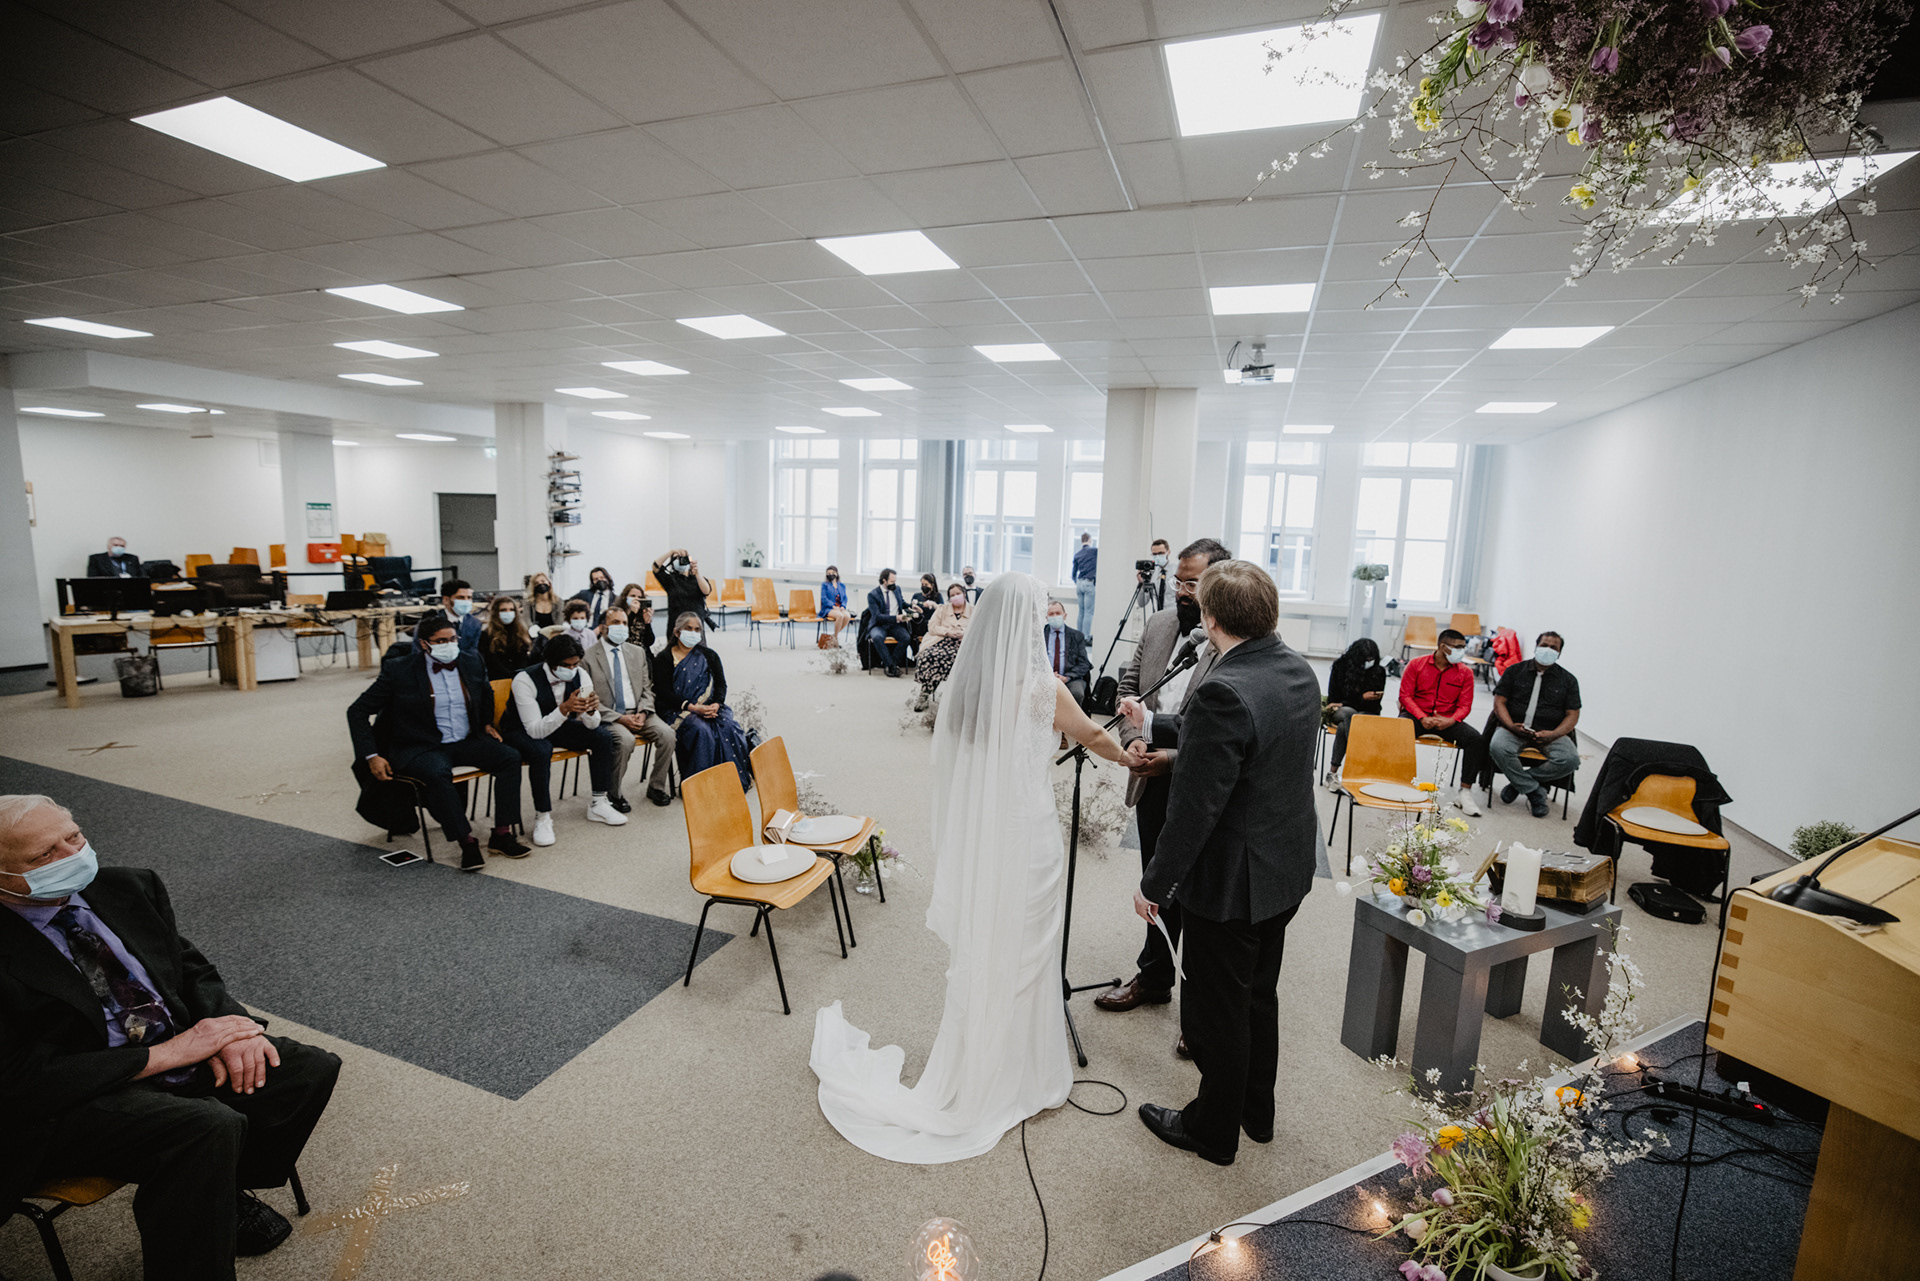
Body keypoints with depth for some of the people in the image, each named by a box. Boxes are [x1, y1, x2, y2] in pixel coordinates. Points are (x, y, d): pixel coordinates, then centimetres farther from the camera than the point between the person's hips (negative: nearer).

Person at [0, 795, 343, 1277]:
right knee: (210, 1127, -32)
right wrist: (166, 1054, -21)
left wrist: (225, 1027, -11)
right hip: (78, 1096, -6)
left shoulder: (127, 887, 1)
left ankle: (227, 1192, 19)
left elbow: (192, 969, 8)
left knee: (313, 1070, -6)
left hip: (178, 1045, 7)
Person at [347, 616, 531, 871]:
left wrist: (487, 723, 15)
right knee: (438, 774, -37)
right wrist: (372, 756, -10)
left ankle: (501, 835, -16)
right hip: (421, 748, -4)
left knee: (510, 757, -20)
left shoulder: (472, 663, 6)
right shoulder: (399, 669, -7)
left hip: (467, 742, 5)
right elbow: (357, 711, -2)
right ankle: (467, 843, -25)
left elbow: (486, 695, 30)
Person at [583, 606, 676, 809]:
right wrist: (619, 718, -17)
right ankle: (615, 794, -13)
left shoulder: (638, 652, 14)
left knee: (667, 734, -21)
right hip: (607, 717, -4)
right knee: (625, 739, -34)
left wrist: (642, 712, -7)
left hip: (638, 713, 4)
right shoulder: (588, 658, -2)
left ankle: (656, 787, -1)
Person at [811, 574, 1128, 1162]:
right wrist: (1127, 757, 19)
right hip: (1026, 837, -5)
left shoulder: (961, 683, -1)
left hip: (971, 837, 5)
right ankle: (1021, 1076, 30)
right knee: (1021, 953, 11)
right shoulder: (1040, 686, -16)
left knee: (975, 947, 18)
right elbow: (1093, 737, -1)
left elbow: (955, 767, 9)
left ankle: (971, 1063, 37)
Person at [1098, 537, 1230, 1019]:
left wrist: (1174, 758, -22)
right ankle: (1153, 979, 43)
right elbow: (1129, 684, 11)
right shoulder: (1158, 624, 5)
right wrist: (1133, 737, -5)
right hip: (1153, 785, 6)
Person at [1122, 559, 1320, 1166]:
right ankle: (1257, 1111, 47)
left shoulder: (1224, 693, -30)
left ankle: (1213, 1129, 36)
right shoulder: (1298, 671, -2)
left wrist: (1155, 883, -15)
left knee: (1215, 1008, 14)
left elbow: (1195, 809, -27)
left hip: (1231, 882, -9)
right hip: (1287, 871, 9)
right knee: (1258, 993, 27)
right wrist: (1154, 724, 19)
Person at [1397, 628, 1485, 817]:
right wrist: (1422, 718, -18)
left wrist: (1451, 721, -19)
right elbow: (1405, 695, -3)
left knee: (1475, 739, -24)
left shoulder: (1465, 672, 5)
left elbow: (1465, 705, 2)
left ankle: (1464, 792, -16)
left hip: (1447, 720, 2)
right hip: (1416, 715, -2)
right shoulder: (1417, 664, 1)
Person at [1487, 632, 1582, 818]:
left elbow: (1573, 715, 6)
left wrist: (1553, 734, -14)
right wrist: (1511, 726, -16)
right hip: (1515, 728, -1)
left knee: (1570, 759, -29)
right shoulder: (1515, 671, 9)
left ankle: (1518, 783, -12)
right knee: (1497, 747, -34)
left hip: (1550, 733, 1)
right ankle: (1534, 791, -17)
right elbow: (1499, 702, 3)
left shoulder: (1568, 680, 11)